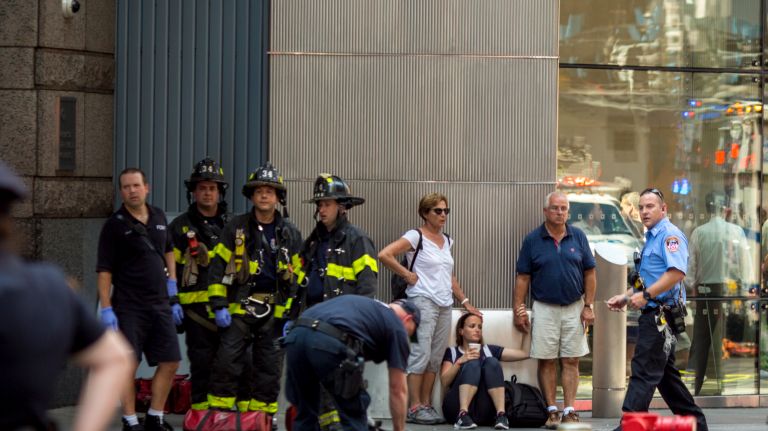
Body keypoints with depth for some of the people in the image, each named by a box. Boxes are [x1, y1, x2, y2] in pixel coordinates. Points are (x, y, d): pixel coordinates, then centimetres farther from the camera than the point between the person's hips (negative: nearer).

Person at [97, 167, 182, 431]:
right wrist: (106, 309, -15)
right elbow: (104, 270, -8)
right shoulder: (115, 225, -6)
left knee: (170, 362, 5)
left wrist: (173, 294, 17)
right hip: (128, 307, -5)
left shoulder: (159, 217, 10)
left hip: (160, 305, 5)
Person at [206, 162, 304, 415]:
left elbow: (299, 276, 8)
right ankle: (218, 414, 0)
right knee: (227, 361, -8)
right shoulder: (236, 228, 3)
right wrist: (219, 306, -5)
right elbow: (218, 267, 2)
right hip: (240, 308, -1)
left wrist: (293, 315, 2)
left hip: (275, 312, 1)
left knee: (269, 368, 5)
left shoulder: (291, 234, 7)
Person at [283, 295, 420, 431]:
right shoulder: (397, 326, 22)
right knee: (354, 416, 13)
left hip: (296, 336, 7)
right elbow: (398, 390, 22)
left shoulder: (361, 305, 41)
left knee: (305, 413, 22)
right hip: (329, 343, -7)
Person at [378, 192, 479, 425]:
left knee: (435, 359, 8)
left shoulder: (447, 240, 17)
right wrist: (407, 274, -11)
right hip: (423, 302, -7)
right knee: (421, 355, -8)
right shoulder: (416, 236, -6)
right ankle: (415, 408, -4)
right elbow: (384, 255, -16)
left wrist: (465, 301, 19)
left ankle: (427, 405, 13)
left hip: (445, 305, 7)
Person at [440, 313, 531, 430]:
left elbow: (524, 353, 21)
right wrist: (460, 361, -12)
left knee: (491, 362, -17)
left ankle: (501, 415, -35)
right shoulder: (451, 352, 16)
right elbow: (444, 382, 1)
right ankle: (462, 415, -42)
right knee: (472, 363, -22)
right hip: (457, 408, -2)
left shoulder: (488, 350, 24)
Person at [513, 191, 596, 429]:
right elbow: (523, 277, 1)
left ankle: (569, 411, 5)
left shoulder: (578, 237, 4)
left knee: (571, 361, 2)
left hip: (574, 308, 1)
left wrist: (588, 306, 1)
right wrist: (519, 310, -3)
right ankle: (552, 410, 8)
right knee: (546, 361, 1)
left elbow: (589, 273, 6)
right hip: (544, 308, -1)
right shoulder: (533, 240, 0)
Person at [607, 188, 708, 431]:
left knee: (644, 371, -12)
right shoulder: (651, 238, 21)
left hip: (662, 315, -11)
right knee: (664, 373, 14)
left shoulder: (670, 235, -11)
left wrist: (646, 295, -26)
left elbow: (677, 272, -26)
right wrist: (625, 297, 16)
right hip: (653, 316, 11)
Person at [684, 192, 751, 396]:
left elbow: (690, 263, 0)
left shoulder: (699, 232, -3)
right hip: (729, 287, -1)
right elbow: (745, 262, -2)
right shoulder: (736, 231, -6)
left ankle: (698, 386, 7)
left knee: (701, 339, 7)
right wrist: (744, 283, 10)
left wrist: (691, 285, 13)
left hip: (705, 288, 1)